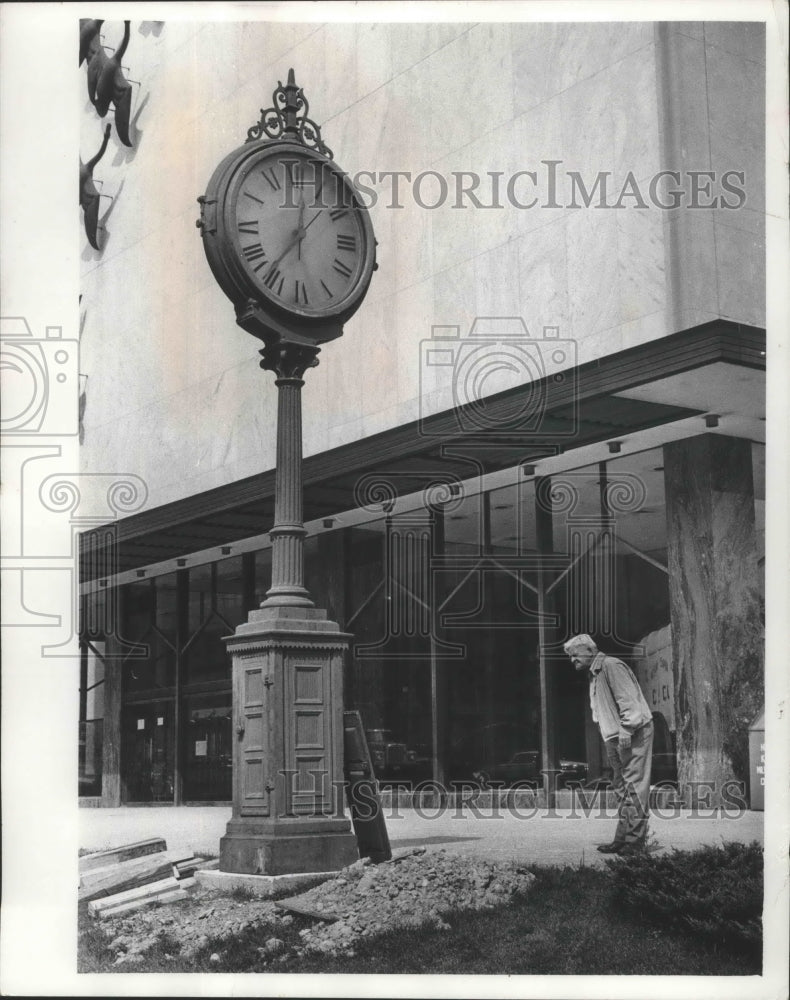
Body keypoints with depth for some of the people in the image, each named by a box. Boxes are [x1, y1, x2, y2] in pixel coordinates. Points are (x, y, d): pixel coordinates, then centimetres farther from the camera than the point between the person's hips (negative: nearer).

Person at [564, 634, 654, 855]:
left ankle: (635, 840, -9)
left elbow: (629, 701, -19)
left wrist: (626, 731, -23)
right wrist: (610, 743, 14)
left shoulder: (611, 666, -11)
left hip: (633, 734, -10)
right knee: (622, 788, 9)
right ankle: (622, 839, 12)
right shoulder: (594, 674, 19)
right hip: (616, 738, 10)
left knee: (633, 784, -9)